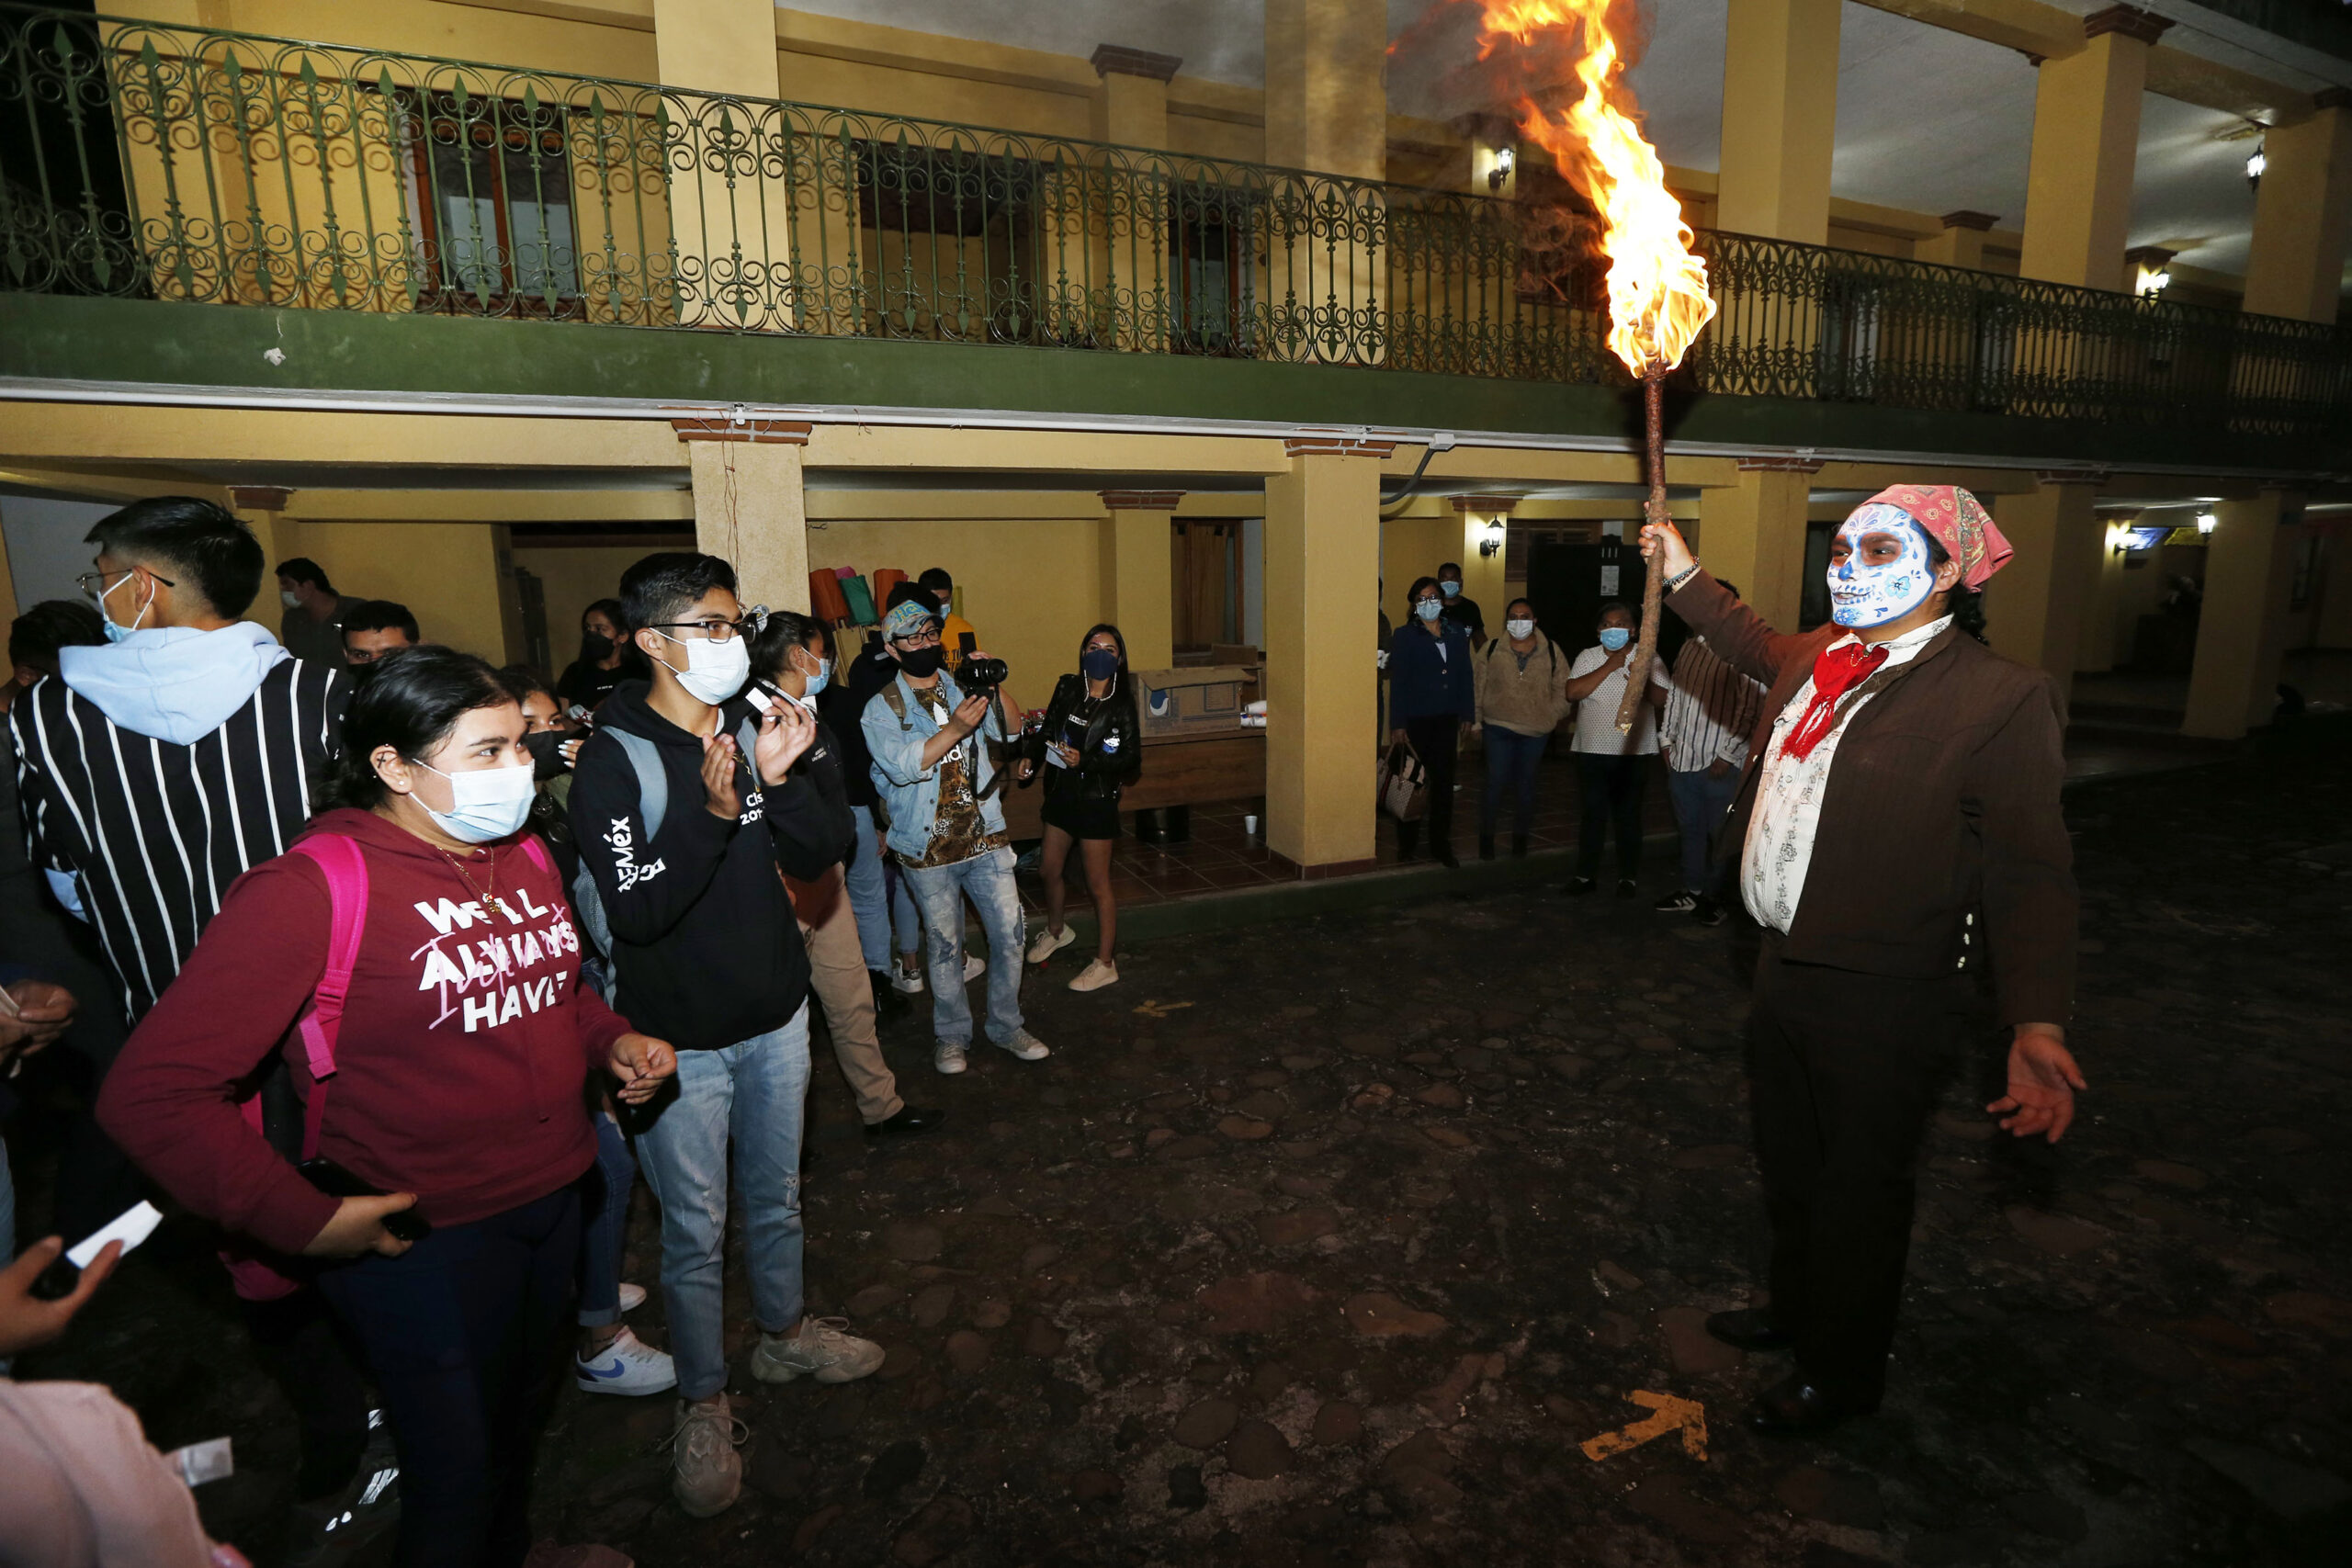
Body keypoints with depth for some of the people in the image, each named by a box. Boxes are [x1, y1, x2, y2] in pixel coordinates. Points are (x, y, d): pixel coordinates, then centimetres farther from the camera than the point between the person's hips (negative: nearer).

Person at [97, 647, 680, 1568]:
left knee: (519, 1427, 28)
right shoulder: (315, 887, -21)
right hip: (420, 1238, -6)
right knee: (457, 1485, 13)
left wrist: (615, 1042, 0)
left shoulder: (525, 855, 1)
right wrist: (305, 1222, -22)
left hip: (553, 1200, 7)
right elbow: (152, 1092, -22)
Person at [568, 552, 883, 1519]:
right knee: (695, 1229, 10)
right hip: (682, 1041, -5)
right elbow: (633, 912, -24)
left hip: (775, 1019, 5)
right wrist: (710, 814, -37)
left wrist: (782, 782, -23)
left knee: (776, 1196, 22)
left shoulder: (753, 734, 0)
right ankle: (702, 1403, 31)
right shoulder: (614, 759, -15)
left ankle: (785, 1335, 45)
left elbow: (819, 856, -6)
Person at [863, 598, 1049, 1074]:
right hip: (927, 848, -2)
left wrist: (997, 690, -10)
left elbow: (1014, 732, 6)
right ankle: (952, 1034, 29)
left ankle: (1007, 1025, 25)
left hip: (984, 836, 3)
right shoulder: (882, 709, -3)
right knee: (944, 944, 10)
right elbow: (902, 765, -20)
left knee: (1009, 932, 5)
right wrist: (955, 728, -28)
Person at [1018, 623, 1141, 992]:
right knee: (1050, 868, 20)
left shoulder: (1121, 704, -13)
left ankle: (1105, 964, 17)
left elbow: (1130, 757, -15)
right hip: (1061, 792, 6)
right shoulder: (1067, 688, 1)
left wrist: (1084, 761, -25)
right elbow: (1049, 729, 13)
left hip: (1096, 800, -6)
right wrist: (1031, 759, -2)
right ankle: (1056, 931, 48)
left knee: (1098, 885, 3)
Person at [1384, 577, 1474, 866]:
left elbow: (1465, 676, 10)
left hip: (1446, 720, 4)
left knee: (1443, 782, 8)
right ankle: (1406, 846, 16)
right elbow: (1397, 682, -7)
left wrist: (1467, 714, 5)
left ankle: (1440, 845, 18)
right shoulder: (1404, 636, -3)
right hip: (1414, 720, -3)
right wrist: (1397, 724, -12)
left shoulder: (1457, 634, 8)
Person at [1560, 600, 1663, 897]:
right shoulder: (1588, 657, 4)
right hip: (1592, 751, 1)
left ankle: (1627, 876, 18)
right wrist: (1609, 666, -13)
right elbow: (1572, 692, -11)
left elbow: (1664, 698, -6)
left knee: (1629, 816, 6)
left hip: (1633, 753, -1)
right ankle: (1585, 874, 16)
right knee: (1593, 814, 6)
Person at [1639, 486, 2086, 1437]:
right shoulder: (1817, 658, 3)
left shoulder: (2001, 698, -18)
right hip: (1785, 966, 8)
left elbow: (2029, 872, -20)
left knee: (1858, 1187, 13)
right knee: (1787, 1165, 25)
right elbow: (1754, 645, 28)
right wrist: (1682, 572, 27)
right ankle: (1796, 1312, 50)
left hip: (1884, 999, -7)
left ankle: (1842, 1374, 38)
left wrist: (2036, 1022, -28)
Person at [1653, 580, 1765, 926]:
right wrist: (1666, 739, 14)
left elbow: (1750, 706, -13)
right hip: (1682, 758, 7)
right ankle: (1691, 890, 26)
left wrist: (1728, 754, -14)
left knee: (1720, 832, 3)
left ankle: (1713, 897, 15)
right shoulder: (1690, 646, 13)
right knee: (1689, 828, 15)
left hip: (1721, 763, -6)